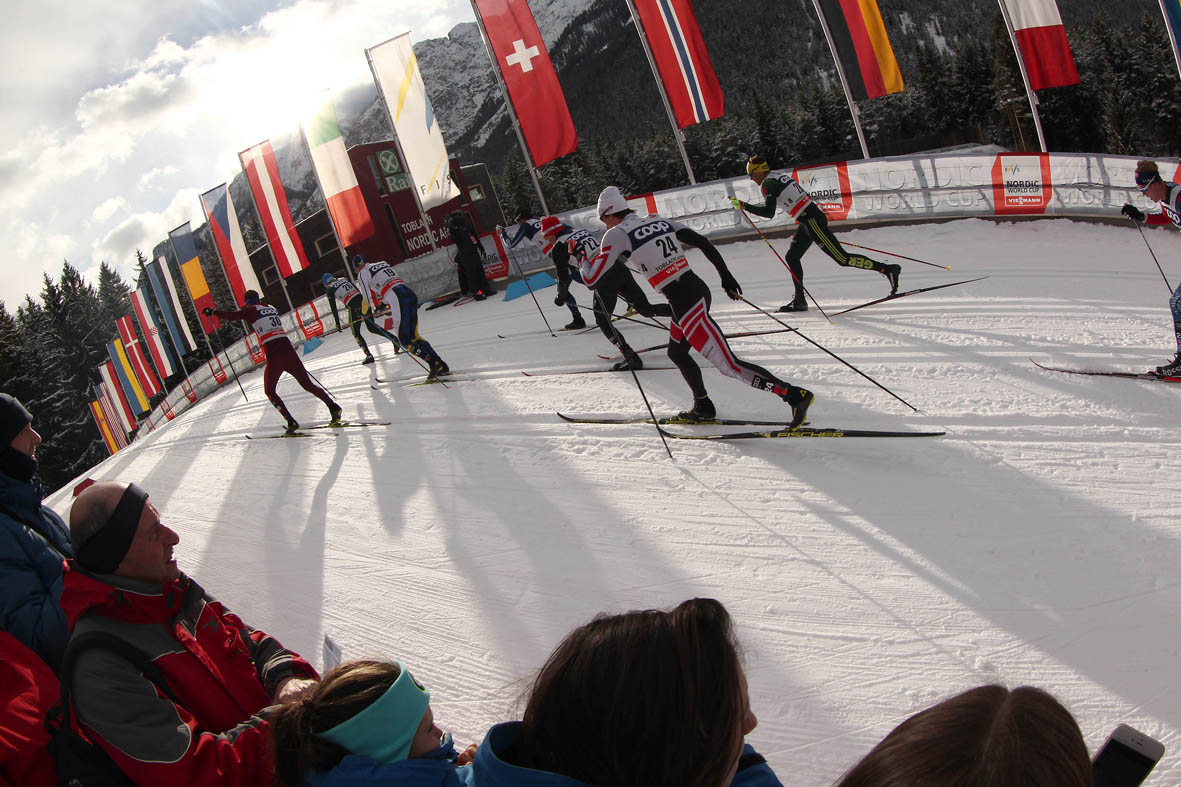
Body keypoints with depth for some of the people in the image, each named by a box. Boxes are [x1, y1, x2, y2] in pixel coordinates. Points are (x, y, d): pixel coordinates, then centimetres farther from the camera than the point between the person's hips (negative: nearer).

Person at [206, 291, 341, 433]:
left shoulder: (251, 310, 3)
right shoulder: (271, 308, 19)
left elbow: (231, 315, 1)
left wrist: (213, 311, 17)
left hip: (274, 356, -5)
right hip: (289, 350, 5)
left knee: (270, 391, 12)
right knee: (308, 385, 14)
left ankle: (291, 421, -2)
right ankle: (333, 406, -1)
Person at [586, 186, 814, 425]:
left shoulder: (616, 234, -5)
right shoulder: (657, 220, 15)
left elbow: (592, 279, -7)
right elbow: (701, 241, 10)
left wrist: (584, 263, 16)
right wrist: (726, 276, 14)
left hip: (684, 303, -9)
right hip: (697, 288, 9)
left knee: (730, 365, -7)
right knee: (676, 353, 29)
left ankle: (795, 395, -13)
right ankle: (703, 407, 38)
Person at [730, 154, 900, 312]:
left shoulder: (768, 183, -10)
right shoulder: (781, 174, 17)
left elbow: (769, 212, -18)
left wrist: (743, 206, -11)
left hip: (811, 221, -10)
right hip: (810, 220, 10)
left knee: (842, 258, -9)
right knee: (792, 257, 15)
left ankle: (887, 269, -9)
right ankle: (800, 300, 15)